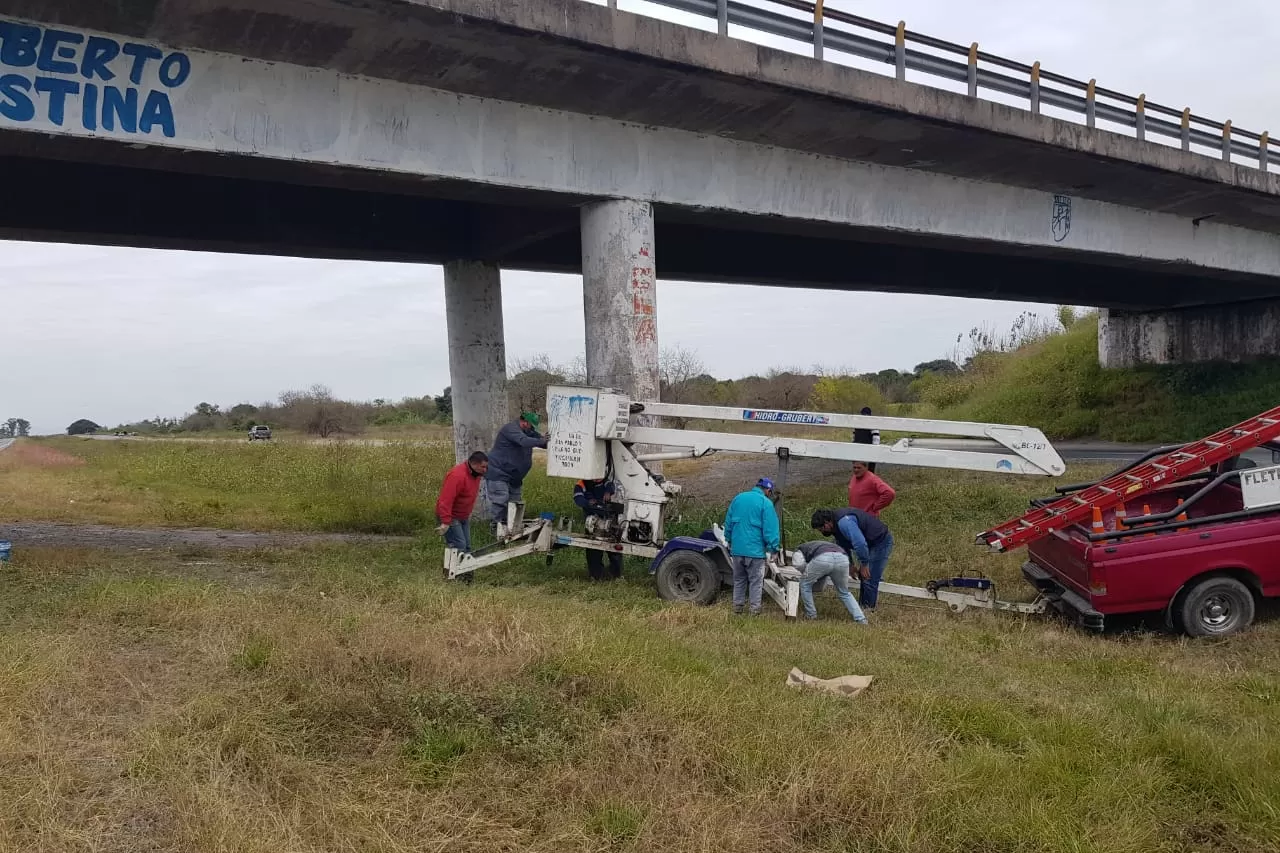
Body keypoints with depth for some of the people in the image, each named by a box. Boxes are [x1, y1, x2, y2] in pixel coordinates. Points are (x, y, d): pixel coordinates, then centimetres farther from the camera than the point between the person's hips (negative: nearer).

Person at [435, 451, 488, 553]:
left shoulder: (476, 473, 2)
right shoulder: (457, 475, -28)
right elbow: (446, 500, -31)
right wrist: (445, 523, -34)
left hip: (464, 517, 9)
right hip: (451, 517, -9)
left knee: (467, 547, 9)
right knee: (459, 547, -15)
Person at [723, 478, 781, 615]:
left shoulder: (738, 498, 10)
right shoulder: (766, 503, -8)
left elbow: (728, 523, 16)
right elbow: (770, 529, -12)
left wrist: (729, 541, 25)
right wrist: (772, 548, -5)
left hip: (736, 548, 5)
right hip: (755, 550, -5)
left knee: (739, 579, 16)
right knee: (756, 580, 5)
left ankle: (737, 606, 20)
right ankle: (754, 609, 6)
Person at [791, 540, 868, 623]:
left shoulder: (799, 550, 34)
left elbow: (798, 564, 9)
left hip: (822, 559, -5)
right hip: (842, 558, 5)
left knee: (805, 584, 23)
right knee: (844, 593, 26)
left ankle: (811, 615, 26)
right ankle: (861, 619, 16)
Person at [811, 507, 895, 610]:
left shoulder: (844, 522, -29)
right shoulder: (836, 523, 5)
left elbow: (860, 544, -34)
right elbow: (843, 546, 18)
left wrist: (864, 565, -22)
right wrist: (850, 565, 19)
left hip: (882, 541, -11)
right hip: (871, 542, 11)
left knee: (869, 578, -9)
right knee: (864, 577, 16)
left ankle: (868, 608, 2)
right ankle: (862, 605, 25)